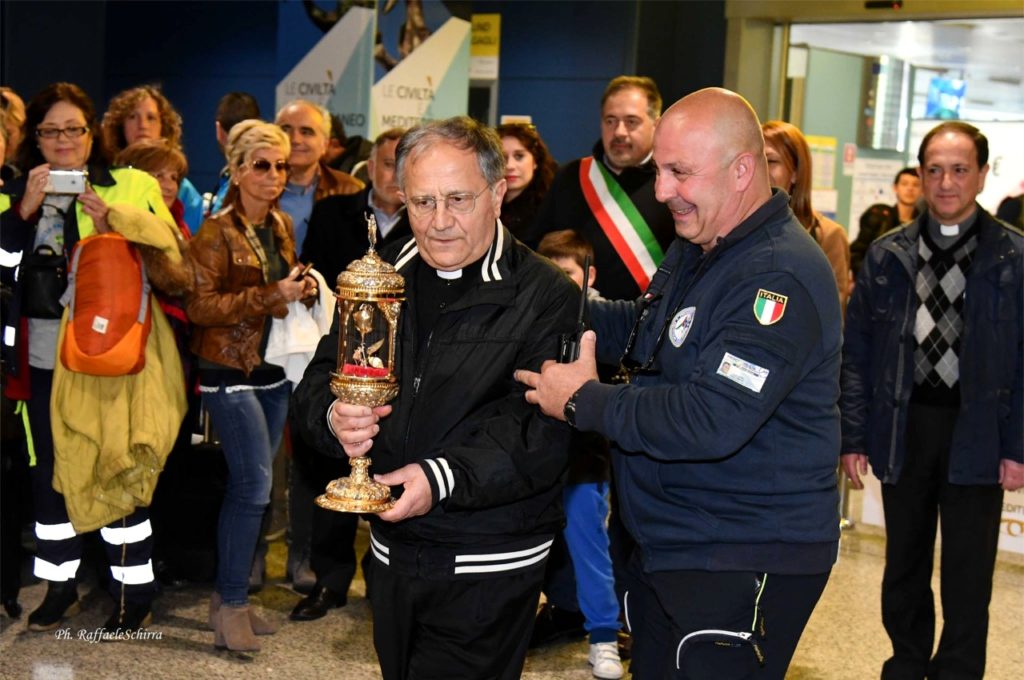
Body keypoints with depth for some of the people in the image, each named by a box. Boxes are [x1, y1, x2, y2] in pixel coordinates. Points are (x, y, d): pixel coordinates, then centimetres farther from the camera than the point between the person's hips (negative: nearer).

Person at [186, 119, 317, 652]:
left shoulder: (281, 225, 11)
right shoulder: (217, 231, -11)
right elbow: (201, 306, -17)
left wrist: (300, 290, 4)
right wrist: (271, 297, -22)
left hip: (274, 368, 7)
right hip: (231, 370, -7)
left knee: (246, 486, 10)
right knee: (255, 484, -11)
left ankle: (228, 596, 20)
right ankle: (232, 605, 0)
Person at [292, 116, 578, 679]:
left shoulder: (545, 296, -13)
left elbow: (542, 431, -21)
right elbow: (318, 383, 6)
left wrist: (445, 477, -31)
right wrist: (335, 417, -18)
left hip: (489, 564, -6)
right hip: (392, 549, 6)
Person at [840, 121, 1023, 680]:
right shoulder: (888, 255, 3)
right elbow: (857, 350, 4)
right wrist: (854, 436, 0)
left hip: (976, 431, -2)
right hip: (904, 424, 3)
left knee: (967, 572, 5)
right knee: (904, 563, 15)